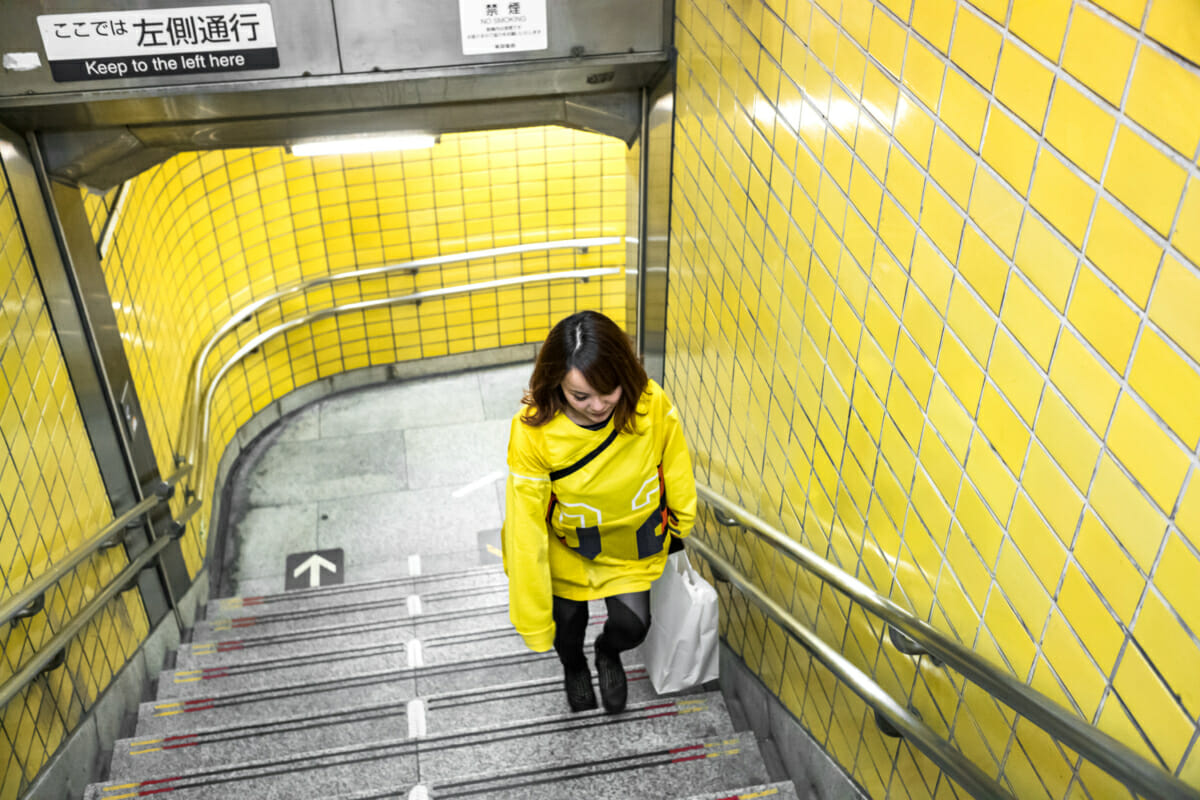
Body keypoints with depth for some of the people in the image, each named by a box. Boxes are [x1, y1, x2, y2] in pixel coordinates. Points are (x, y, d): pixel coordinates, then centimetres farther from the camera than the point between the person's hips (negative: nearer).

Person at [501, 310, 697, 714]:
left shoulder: (652, 405, -30)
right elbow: (526, 530, -28)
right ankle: (574, 667, 55)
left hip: (633, 540, 1)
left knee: (632, 624, 0)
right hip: (566, 547, -1)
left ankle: (608, 652, 41)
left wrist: (682, 522, 10)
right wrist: (534, 621, -20)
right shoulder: (533, 432, -35)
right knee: (567, 623, 15)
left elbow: (675, 468, -8)